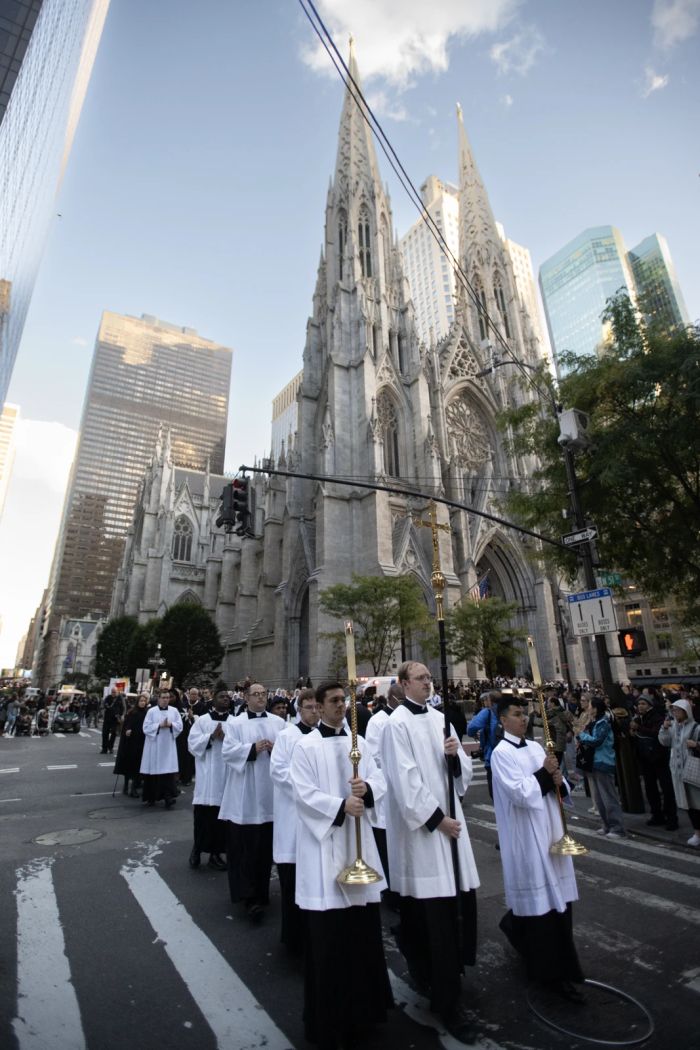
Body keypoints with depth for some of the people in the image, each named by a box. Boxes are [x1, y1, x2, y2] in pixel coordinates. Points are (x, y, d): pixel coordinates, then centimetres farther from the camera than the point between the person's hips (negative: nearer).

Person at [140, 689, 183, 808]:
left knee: (168, 771, -4)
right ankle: (151, 797, 24)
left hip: (169, 745, 1)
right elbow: (146, 728, -7)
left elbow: (180, 726, 1)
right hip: (154, 745, -1)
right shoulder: (151, 711, -3)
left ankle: (168, 797, 0)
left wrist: (170, 724, -16)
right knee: (153, 772, 8)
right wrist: (159, 725, -17)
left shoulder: (174, 711, 3)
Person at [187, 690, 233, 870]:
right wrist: (211, 736, -15)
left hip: (227, 775, 1)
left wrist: (226, 738, -17)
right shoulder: (202, 720, 3)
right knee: (202, 814, 3)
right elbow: (193, 744, -4)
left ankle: (216, 853, 19)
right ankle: (197, 848, 25)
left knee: (221, 815, 6)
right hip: (206, 774, -1)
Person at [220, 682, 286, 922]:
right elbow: (227, 751, -10)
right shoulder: (235, 723, -1)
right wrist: (253, 748, -20)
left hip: (270, 793, 3)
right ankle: (251, 898, 8)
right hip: (245, 796, -3)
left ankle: (261, 893, 31)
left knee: (266, 846, 13)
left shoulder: (278, 722, 6)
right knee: (247, 847, -3)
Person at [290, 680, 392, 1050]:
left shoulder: (357, 742, 7)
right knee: (328, 935, 4)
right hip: (324, 842, -5)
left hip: (357, 840, 5)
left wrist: (367, 789, -16)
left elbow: (380, 781, 5)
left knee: (365, 926, 14)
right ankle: (329, 1017, 22)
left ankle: (364, 999, 34)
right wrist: (341, 806, -23)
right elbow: (304, 794, -14)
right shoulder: (305, 745, -8)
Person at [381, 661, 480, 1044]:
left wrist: (455, 755, -13)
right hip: (421, 824, -6)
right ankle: (445, 1000, 16)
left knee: (459, 903, 12)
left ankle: (427, 970, 36)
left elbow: (463, 771, 9)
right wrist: (436, 818, -15)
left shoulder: (439, 718, 7)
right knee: (437, 911, -1)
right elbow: (405, 779, -17)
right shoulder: (397, 723, -13)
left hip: (448, 817, 7)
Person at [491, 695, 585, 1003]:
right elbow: (519, 793, -21)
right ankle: (552, 971, 17)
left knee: (556, 895, 16)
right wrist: (544, 774, -17)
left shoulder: (536, 746, 8)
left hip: (550, 830, 7)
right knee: (541, 899, 2)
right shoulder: (501, 753, -14)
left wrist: (558, 780, -10)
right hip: (526, 836, -7)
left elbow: (557, 787, 11)